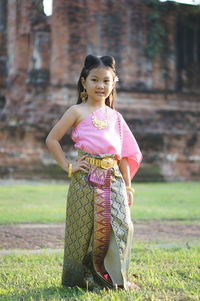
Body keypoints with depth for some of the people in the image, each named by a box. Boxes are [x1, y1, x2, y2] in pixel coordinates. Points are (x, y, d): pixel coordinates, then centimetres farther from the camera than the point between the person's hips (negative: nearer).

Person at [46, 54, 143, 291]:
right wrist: (67, 166, -6)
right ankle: (81, 278, 16)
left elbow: (123, 154, 15)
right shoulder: (77, 112, 1)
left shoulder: (115, 116, 14)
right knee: (85, 229, 1)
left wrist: (127, 186, 12)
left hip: (113, 180, 4)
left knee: (121, 225, -7)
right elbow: (51, 140, -2)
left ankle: (116, 277, 7)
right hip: (86, 180, -4)